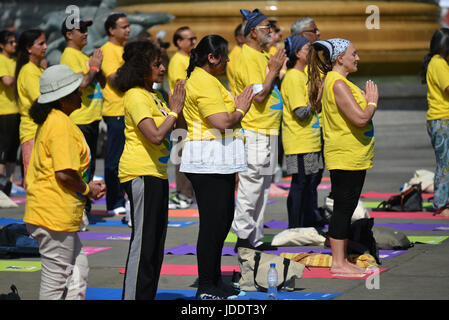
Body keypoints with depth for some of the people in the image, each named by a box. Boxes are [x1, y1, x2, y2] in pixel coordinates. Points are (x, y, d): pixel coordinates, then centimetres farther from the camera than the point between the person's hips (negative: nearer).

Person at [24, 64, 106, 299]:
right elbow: (64, 173, -24)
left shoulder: (50, 121, 14)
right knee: (56, 276, -2)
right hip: (55, 215, -10)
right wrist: (87, 190, -7)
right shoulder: (61, 124, -18)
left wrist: (87, 185, 13)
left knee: (79, 268, 14)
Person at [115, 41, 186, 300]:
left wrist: (176, 110, 6)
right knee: (144, 240, -9)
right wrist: (174, 111, -14)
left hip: (157, 173, 10)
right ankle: (133, 295, -5)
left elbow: (171, 130, 22)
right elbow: (155, 135, -24)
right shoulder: (136, 97, -15)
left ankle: (147, 295, 19)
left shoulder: (153, 95, 15)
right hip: (141, 173, -10)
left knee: (156, 240, 13)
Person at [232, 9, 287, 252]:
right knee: (251, 185, -6)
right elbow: (259, 95, -21)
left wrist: (276, 69, 9)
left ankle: (255, 238, 17)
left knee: (262, 186, 12)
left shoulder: (261, 56, 15)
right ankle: (244, 236, 0)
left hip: (267, 130, 10)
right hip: (254, 131, -10)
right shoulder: (248, 58, -15)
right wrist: (274, 71, -14)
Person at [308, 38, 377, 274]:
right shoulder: (337, 84, -18)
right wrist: (372, 101, -8)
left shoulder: (340, 82, 15)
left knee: (346, 209, 13)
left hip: (353, 158, 10)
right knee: (343, 209, -6)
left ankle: (341, 259, 18)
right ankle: (337, 262, -2)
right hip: (346, 157, -10)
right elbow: (360, 118, -25)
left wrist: (368, 100, 8)